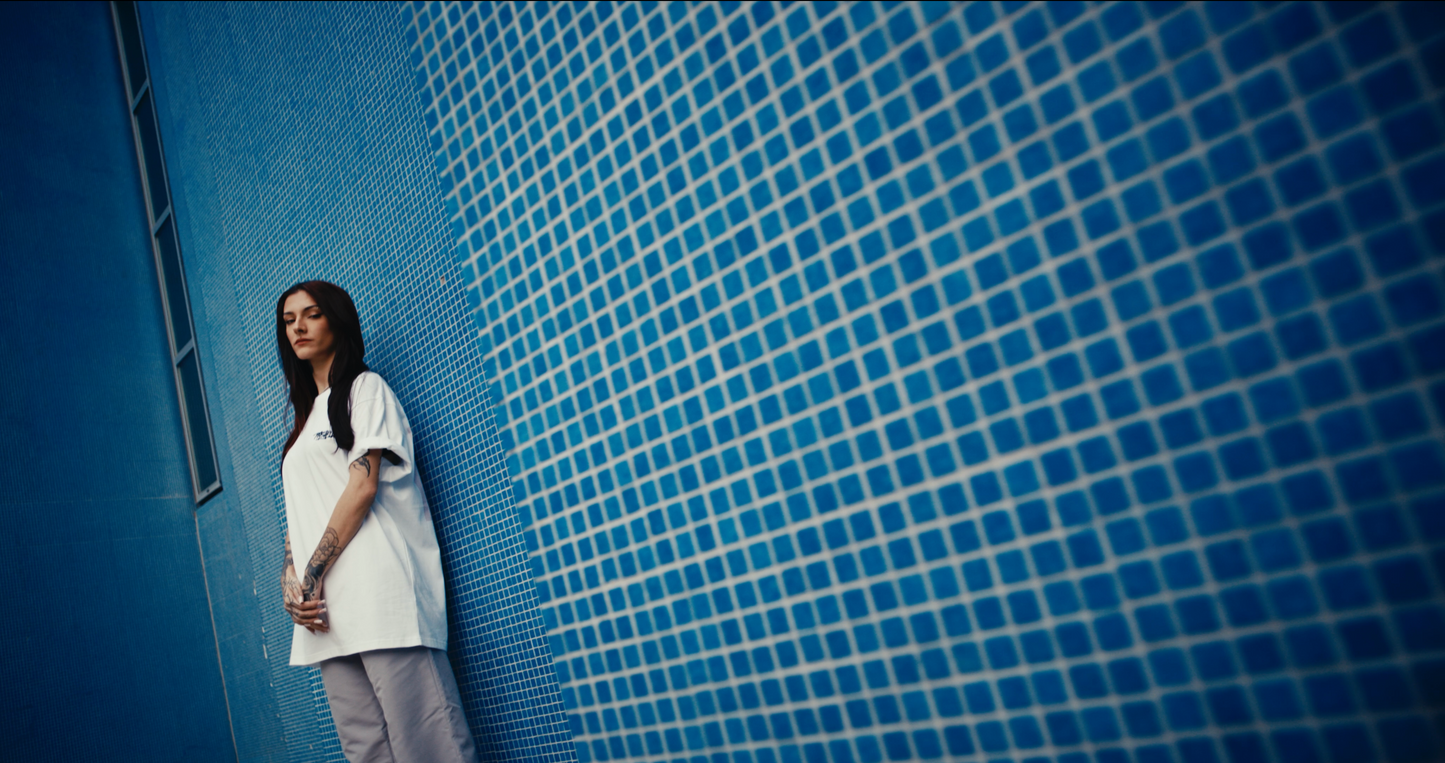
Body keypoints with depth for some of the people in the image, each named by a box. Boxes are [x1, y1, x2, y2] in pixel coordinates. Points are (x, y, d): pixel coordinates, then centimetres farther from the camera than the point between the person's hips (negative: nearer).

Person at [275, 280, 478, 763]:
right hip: (325, 612, 7)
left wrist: (313, 575, -10)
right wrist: (290, 580, 2)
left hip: (377, 592, -7)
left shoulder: (365, 388, 7)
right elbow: (299, 514, 20)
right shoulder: (305, 415, 28)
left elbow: (363, 488, -6)